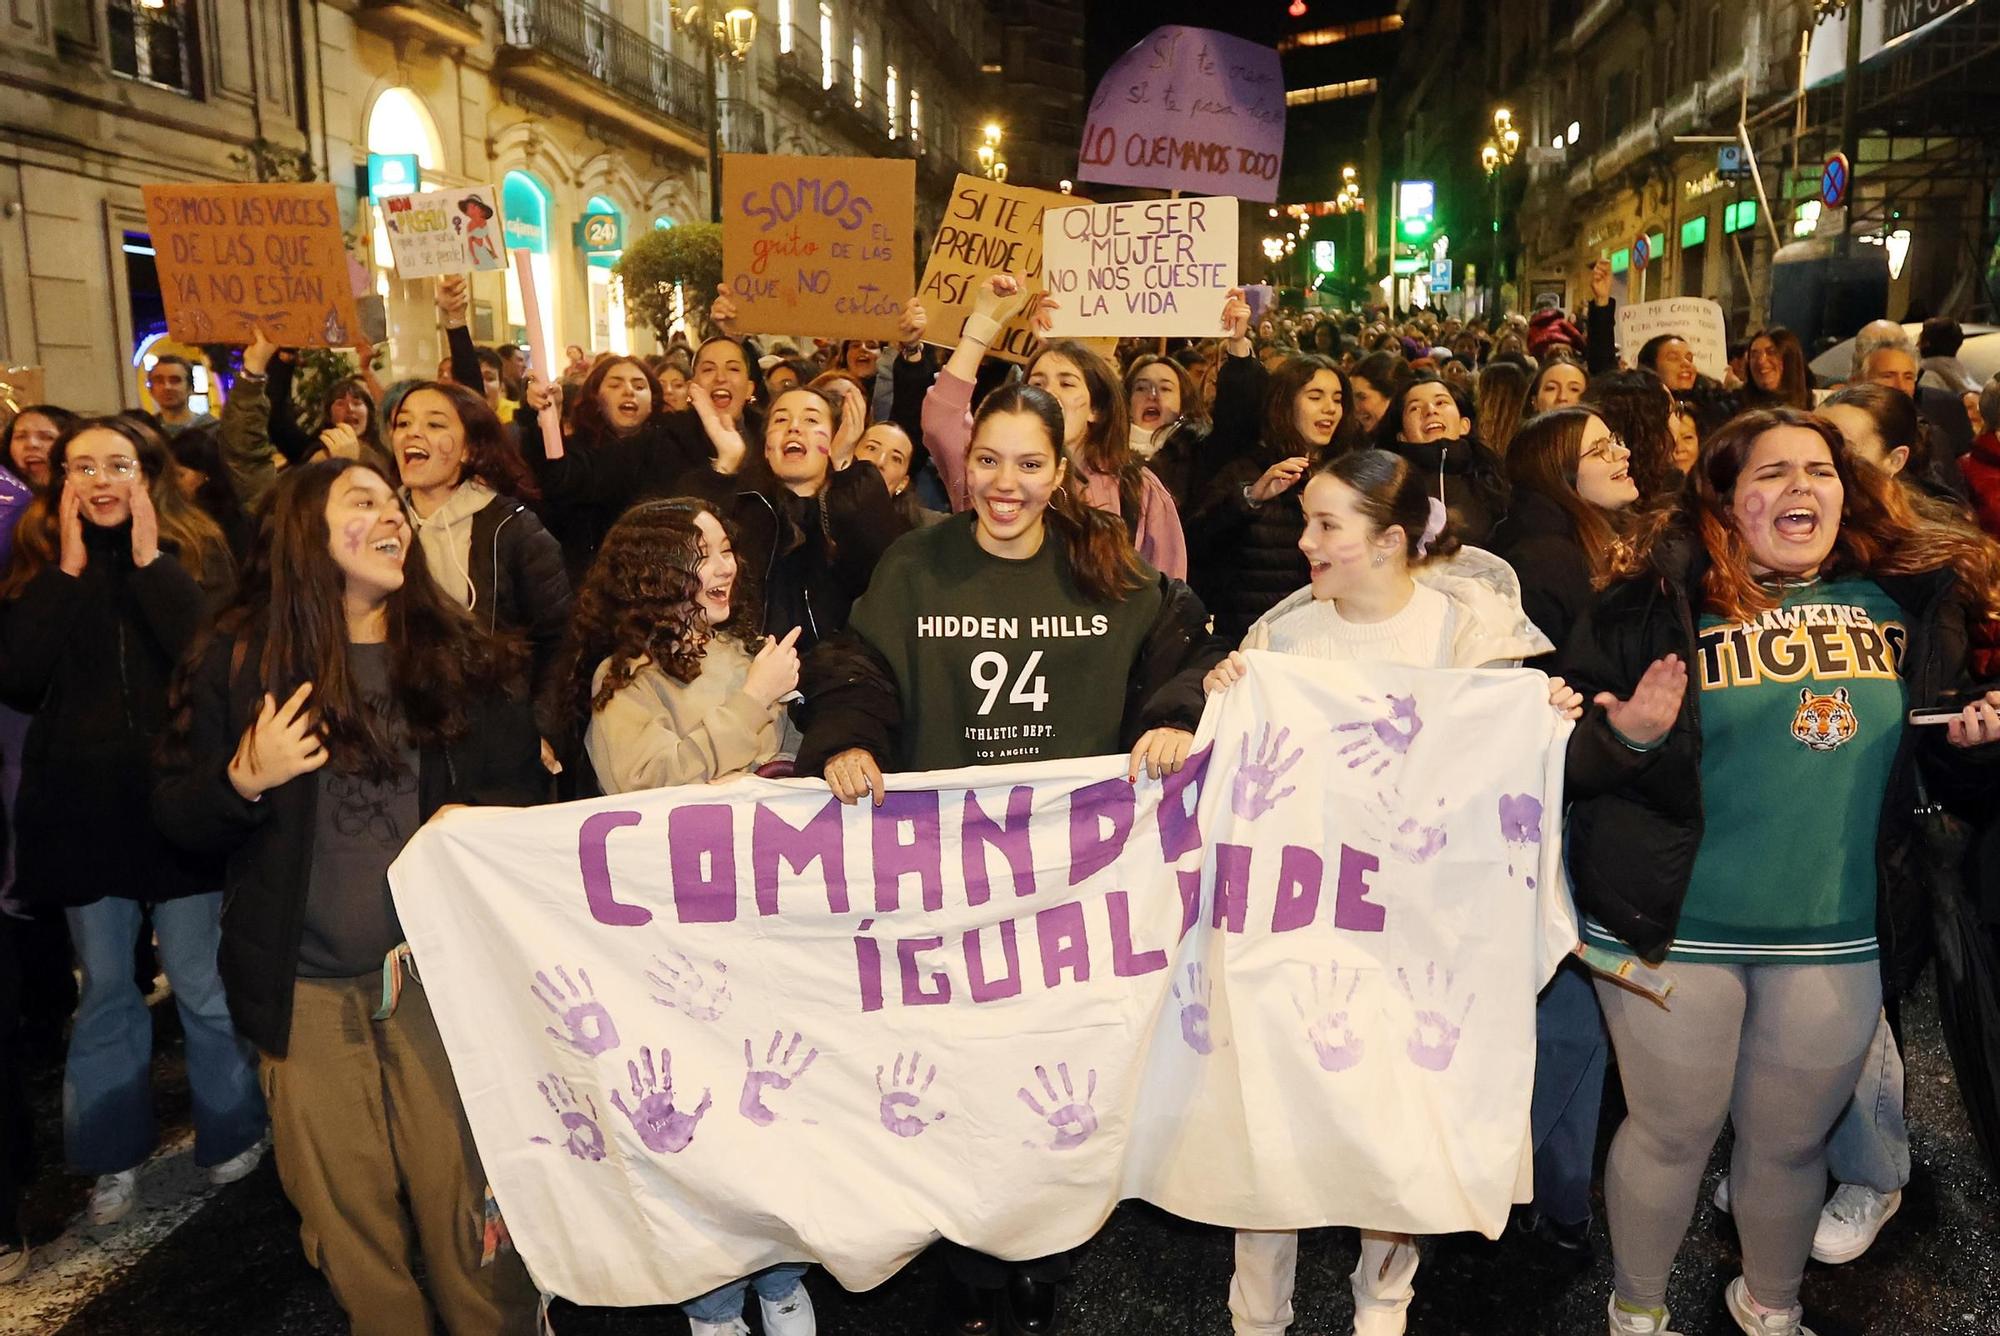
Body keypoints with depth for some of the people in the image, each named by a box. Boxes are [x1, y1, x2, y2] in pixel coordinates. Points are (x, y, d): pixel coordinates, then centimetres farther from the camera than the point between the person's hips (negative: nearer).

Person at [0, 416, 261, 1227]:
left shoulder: (195, 549, -1)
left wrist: (149, 563, -15)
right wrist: (69, 570, -11)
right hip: (80, 804, 2)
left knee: (201, 983, 6)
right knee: (104, 991, 13)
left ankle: (232, 1136, 25)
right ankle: (113, 1155, 29)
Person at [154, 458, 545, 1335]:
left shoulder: (460, 656, 6)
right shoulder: (239, 661, 3)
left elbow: (525, 791, 10)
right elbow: (176, 817, 6)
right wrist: (244, 779, -14)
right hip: (305, 989, 0)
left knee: (467, 1194, 2)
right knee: (346, 1210, 9)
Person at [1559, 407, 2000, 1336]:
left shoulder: (1909, 598, 4)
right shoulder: (1659, 604, -7)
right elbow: (1570, 760, -8)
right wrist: (1631, 738, -28)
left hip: (1838, 936, 4)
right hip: (1674, 927, -3)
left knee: (1791, 1141, 18)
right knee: (1671, 1133, 11)